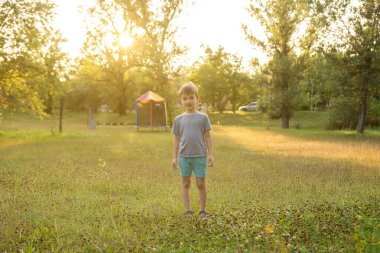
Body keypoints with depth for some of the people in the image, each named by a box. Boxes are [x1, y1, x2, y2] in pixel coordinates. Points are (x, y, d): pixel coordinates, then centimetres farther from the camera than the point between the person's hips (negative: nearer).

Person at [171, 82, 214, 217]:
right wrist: (174, 157, 5)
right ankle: (187, 210, 16)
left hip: (200, 156, -1)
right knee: (186, 183, 8)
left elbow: (208, 136, 3)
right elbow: (176, 139, 9)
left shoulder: (202, 117, 1)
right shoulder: (178, 119, 5)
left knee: (201, 184, 3)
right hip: (184, 156, 2)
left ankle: (203, 210, 16)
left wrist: (210, 154, -2)